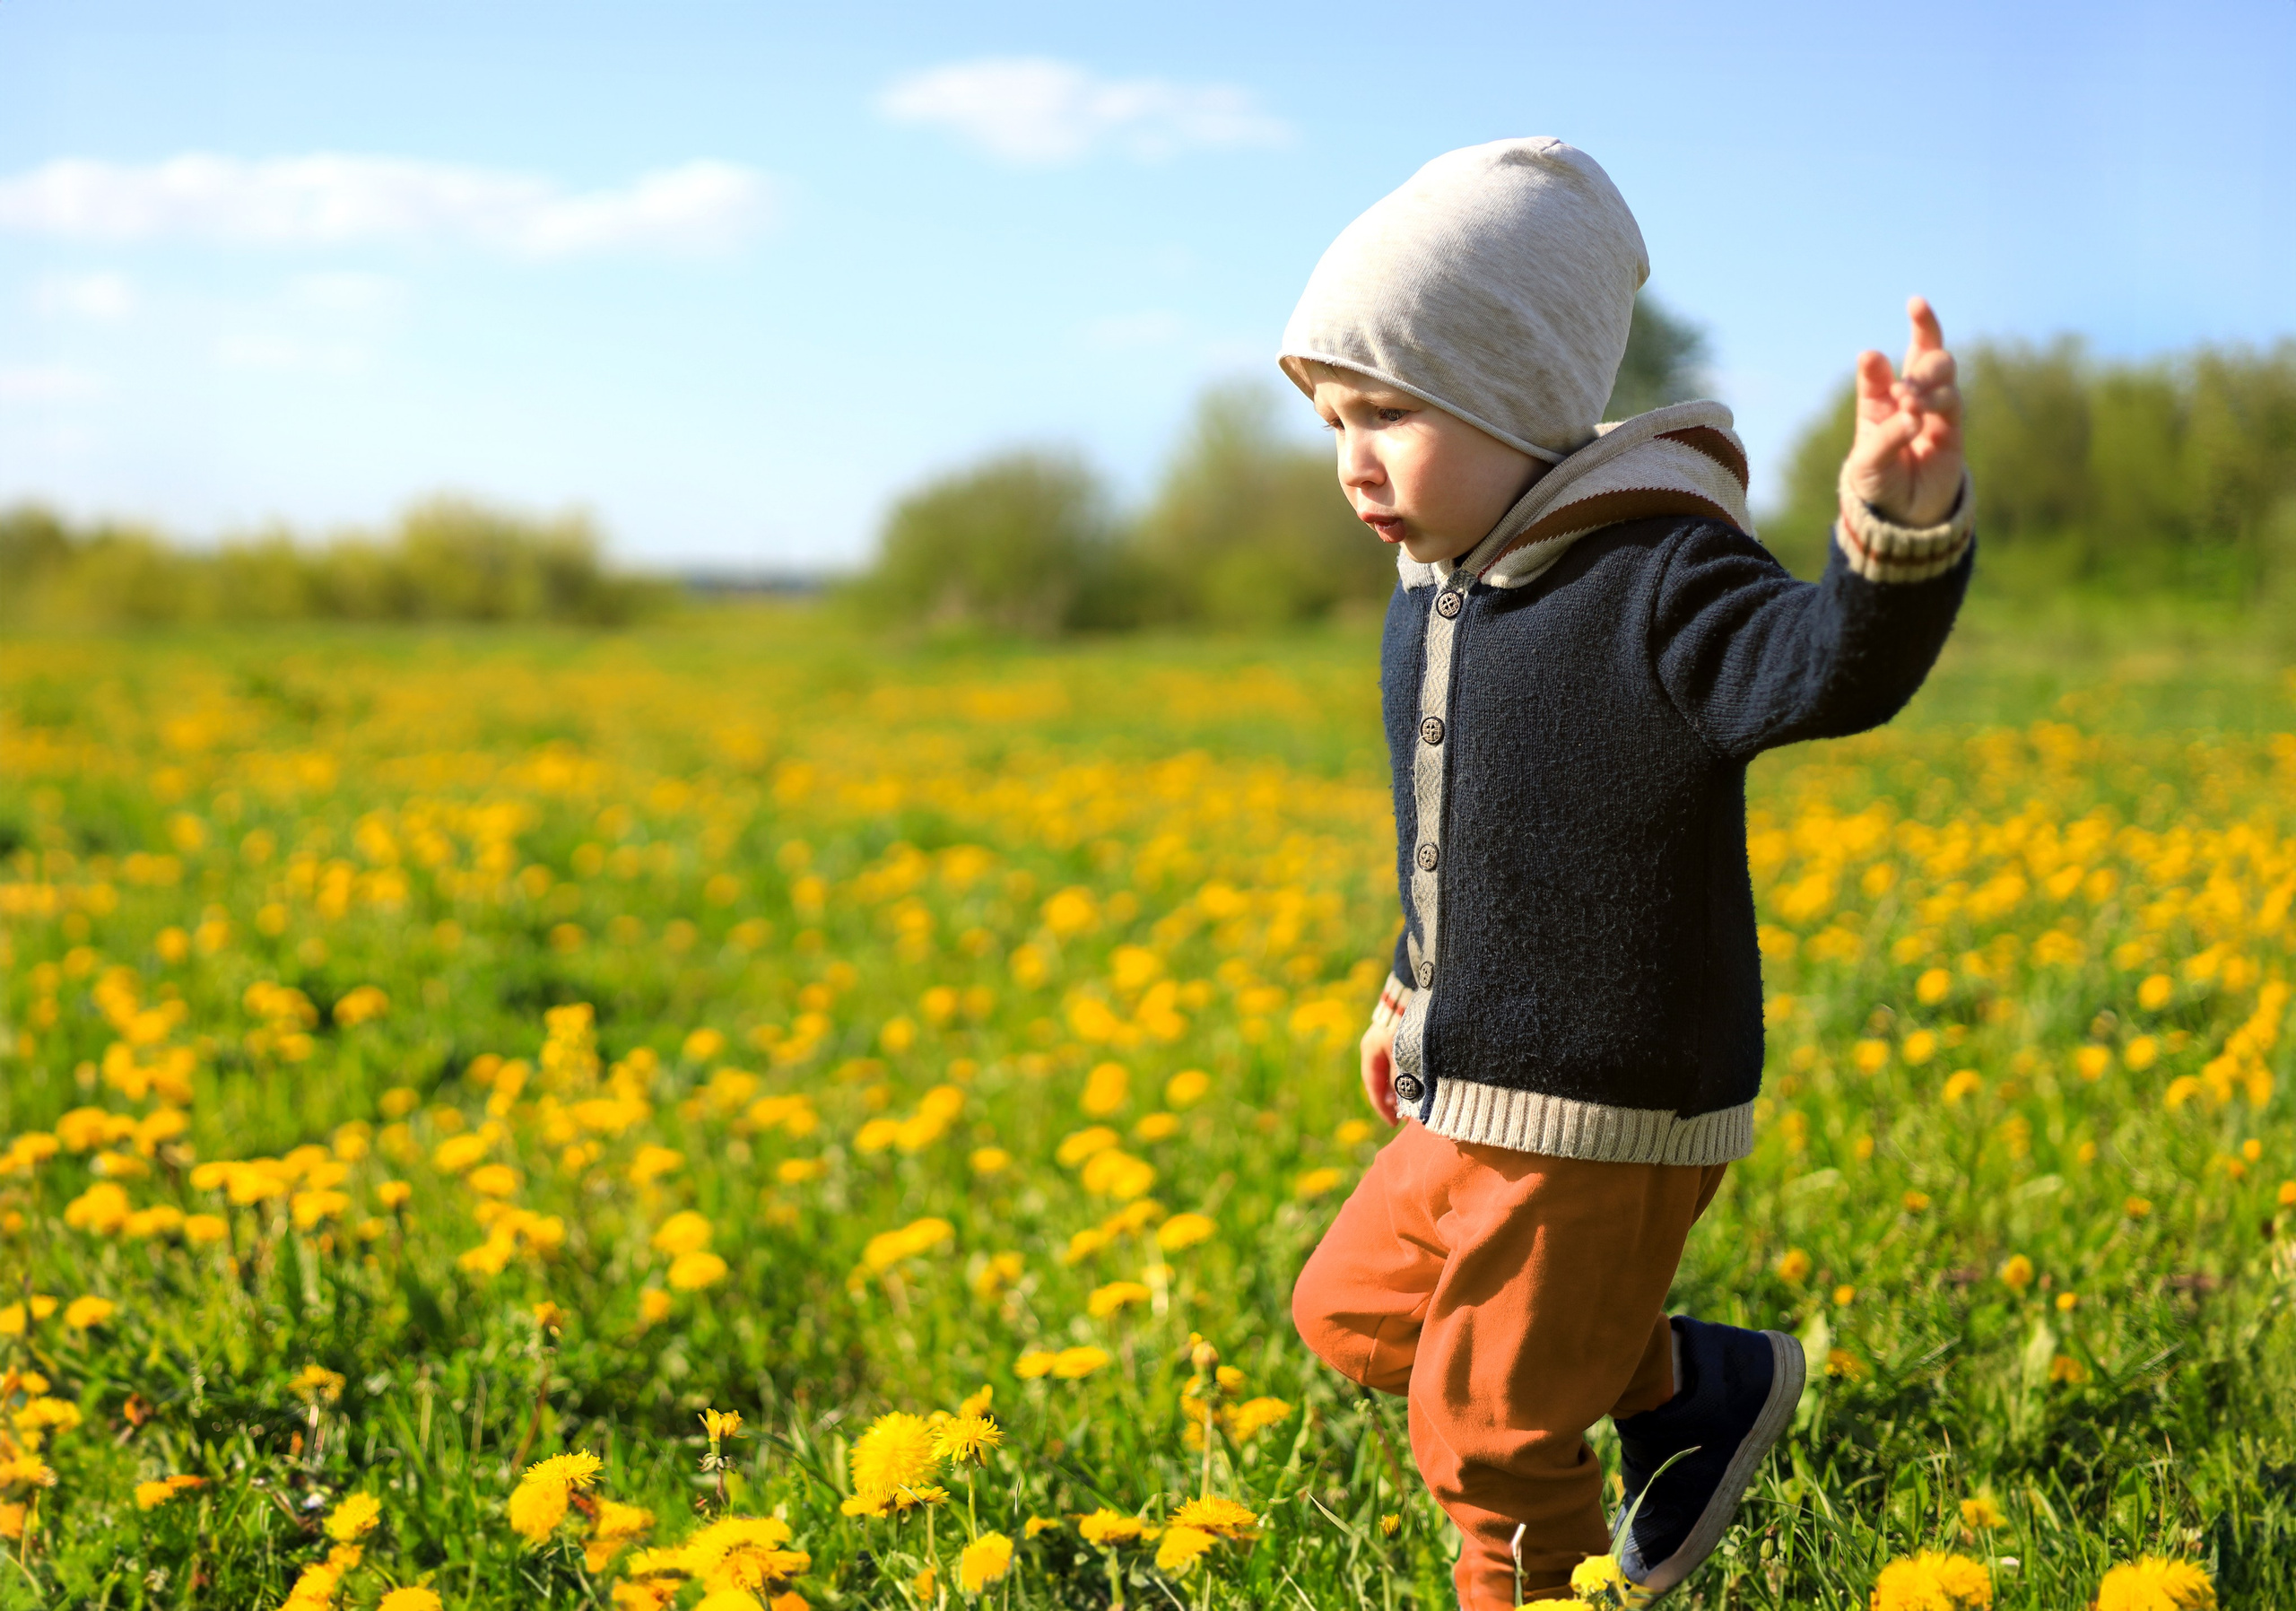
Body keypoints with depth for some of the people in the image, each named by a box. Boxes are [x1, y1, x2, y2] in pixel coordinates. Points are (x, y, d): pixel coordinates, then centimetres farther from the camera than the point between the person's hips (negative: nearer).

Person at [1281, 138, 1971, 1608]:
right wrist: (1412, 1001, 27)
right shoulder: (1431, 601, 4)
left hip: (1604, 1119, -9)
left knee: (1489, 1435, 3)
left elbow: (1827, 665, -42)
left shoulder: (1652, 582, -22)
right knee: (1352, 1317, 24)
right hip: (1463, 1102, 9)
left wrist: (1904, 524, -61)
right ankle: (1693, 1387, 31)